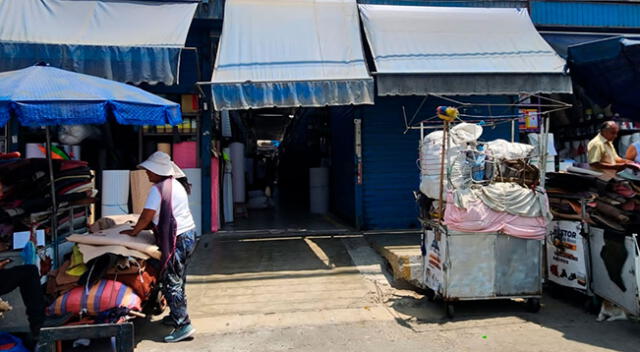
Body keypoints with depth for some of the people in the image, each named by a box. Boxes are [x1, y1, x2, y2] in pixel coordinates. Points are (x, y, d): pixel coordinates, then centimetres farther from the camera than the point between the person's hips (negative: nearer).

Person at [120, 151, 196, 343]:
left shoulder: (158, 189, -16)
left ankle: (183, 325, -3)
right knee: (178, 280, 20)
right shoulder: (176, 184, 13)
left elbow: (147, 216, -14)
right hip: (189, 234, 10)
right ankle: (178, 315, 32)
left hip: (176, 241, -10)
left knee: (171, 283, -4)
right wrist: (143, 226, 17)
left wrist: (134, 231, 3)